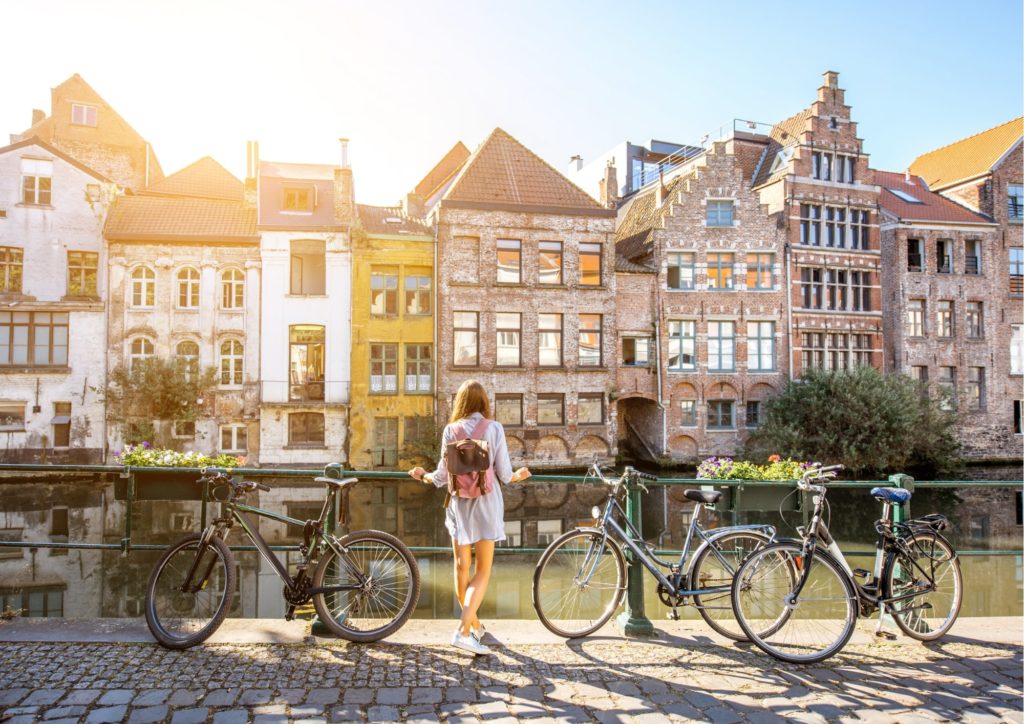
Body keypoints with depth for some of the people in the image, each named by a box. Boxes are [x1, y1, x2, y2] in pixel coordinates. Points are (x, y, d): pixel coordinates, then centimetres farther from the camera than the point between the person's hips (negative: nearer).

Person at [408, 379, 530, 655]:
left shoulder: (450, 430, -2)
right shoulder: (494, 429, -7)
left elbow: (442, 477, -2)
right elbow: (504, 475, -7)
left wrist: (422, 475, 18)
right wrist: (519, 475, 16)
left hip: (458, 504, 2)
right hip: (486, 504, -2)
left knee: (462, 567, 16)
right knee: (483, 571, 4)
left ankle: (474, 625, 31)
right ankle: (463, 631, -8)